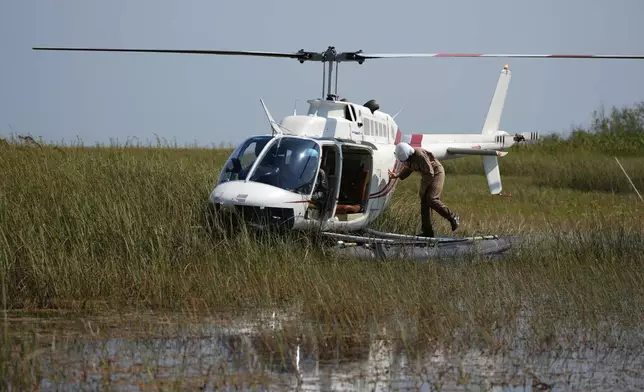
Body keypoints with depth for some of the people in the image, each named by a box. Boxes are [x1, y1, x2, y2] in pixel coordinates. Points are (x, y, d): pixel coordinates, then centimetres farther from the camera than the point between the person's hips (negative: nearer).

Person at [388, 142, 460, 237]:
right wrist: (397, 175, -1)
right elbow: (407, 169, 15)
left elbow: (430, 173, -26)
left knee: (431, 199, -23)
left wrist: (423, 188, -20)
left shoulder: (420, 155, -30)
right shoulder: (405, 157, -5)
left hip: (436, 173, -9)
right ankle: (427, 231, 4)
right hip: (426, 175, 9)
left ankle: (453, 218, -8)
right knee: (424, 203, 2)